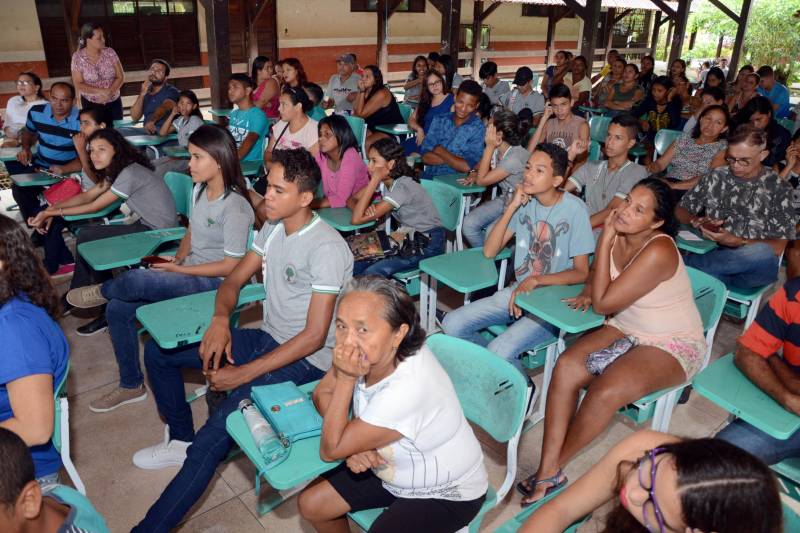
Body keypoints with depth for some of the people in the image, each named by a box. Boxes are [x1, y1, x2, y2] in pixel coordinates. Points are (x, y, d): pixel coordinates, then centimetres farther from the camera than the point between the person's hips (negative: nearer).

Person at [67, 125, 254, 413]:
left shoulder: (235, 207, -21)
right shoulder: (199, 189, 5)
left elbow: (230, 266, -19)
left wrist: (177, 268, -15)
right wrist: (178, 257, 1)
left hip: (214, 282, -9)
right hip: (189, 270, 9)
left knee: (135, 279, -29)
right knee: (118, 308, -1)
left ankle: (103, 291, 11)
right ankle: (131, 385, 16)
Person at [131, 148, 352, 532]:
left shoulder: (327, 249, -21)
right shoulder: (273, 228, 5)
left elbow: (314, 336, -23)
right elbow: (234, 280, 11)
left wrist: (244, 374, -23)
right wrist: (221, 319, -11)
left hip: (307, 359, -8)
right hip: (267, 339, 9)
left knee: (215, 436, -27)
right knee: (158, 349, 8)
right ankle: (181, 440, 20)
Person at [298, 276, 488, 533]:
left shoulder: (407, 389, -40)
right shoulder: (364, 353, -21)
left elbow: (330, 450, -27)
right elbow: (322, 393, -2)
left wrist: (346, 378, -33)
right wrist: (353, 443, -17)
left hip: (447, 493, -6)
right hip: (390, 469, 7)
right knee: (310, 504, 6)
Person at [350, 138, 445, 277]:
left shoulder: (403, 187, -25)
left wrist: (374, 181, -29)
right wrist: (367, 209, -21)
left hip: (428, 244, -8)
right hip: (407, 238, 8)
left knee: (373, 272, -26)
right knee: (356, 263, -11)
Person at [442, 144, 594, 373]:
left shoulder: (575, 209, -13)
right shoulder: (525, 201, 1)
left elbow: (581, 273, -12)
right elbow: (489, 251, -3)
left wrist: (535, 280, -24)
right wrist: (511, 207, -12)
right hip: (518, 291, 6)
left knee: (499, 351, -27)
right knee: (452, 325, -9)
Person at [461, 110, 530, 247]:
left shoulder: (515, 157, -27)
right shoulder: (497, 149, -5)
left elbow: (482, 180, -22)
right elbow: (482, 163, 20)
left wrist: (489, 147, -24)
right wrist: (474, 173, -3)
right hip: (504, 200, 7)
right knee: (468, 224, -13)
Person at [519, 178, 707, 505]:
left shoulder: (658, 251, -26)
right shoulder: (617, 233, -4)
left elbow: (602, 304, -25)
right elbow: (597, 274, 19)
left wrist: (604, 243, -23)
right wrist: (588, 292, -4)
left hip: (672, 344, -6)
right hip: (626, 329, 7)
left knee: (607, 392, -32)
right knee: (566, 365, -22)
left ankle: (555, 466, -6)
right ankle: (548, 472, -19)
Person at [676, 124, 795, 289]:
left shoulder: (778, 188, 3)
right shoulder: (715, 177, 11)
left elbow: (781, 246, -1)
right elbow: (681, 211, 16)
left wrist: (736, 242, -16)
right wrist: (696, 221, -7)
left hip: (755, 265, 0)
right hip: (711, 254, 0)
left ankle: (687, 263, -27)